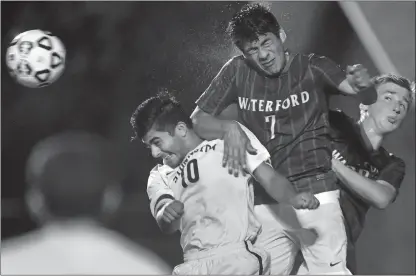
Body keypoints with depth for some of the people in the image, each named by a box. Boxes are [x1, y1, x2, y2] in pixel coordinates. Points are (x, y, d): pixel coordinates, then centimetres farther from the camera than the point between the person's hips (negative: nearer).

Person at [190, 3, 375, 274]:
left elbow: (366, 96, -9)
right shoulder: (237, 71, 5)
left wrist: (364, 85, -34)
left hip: (315, 194, -3)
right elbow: (198, 120, 7)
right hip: (266, 204, 3)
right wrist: (229, 128, -15)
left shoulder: (313, 67, 0)